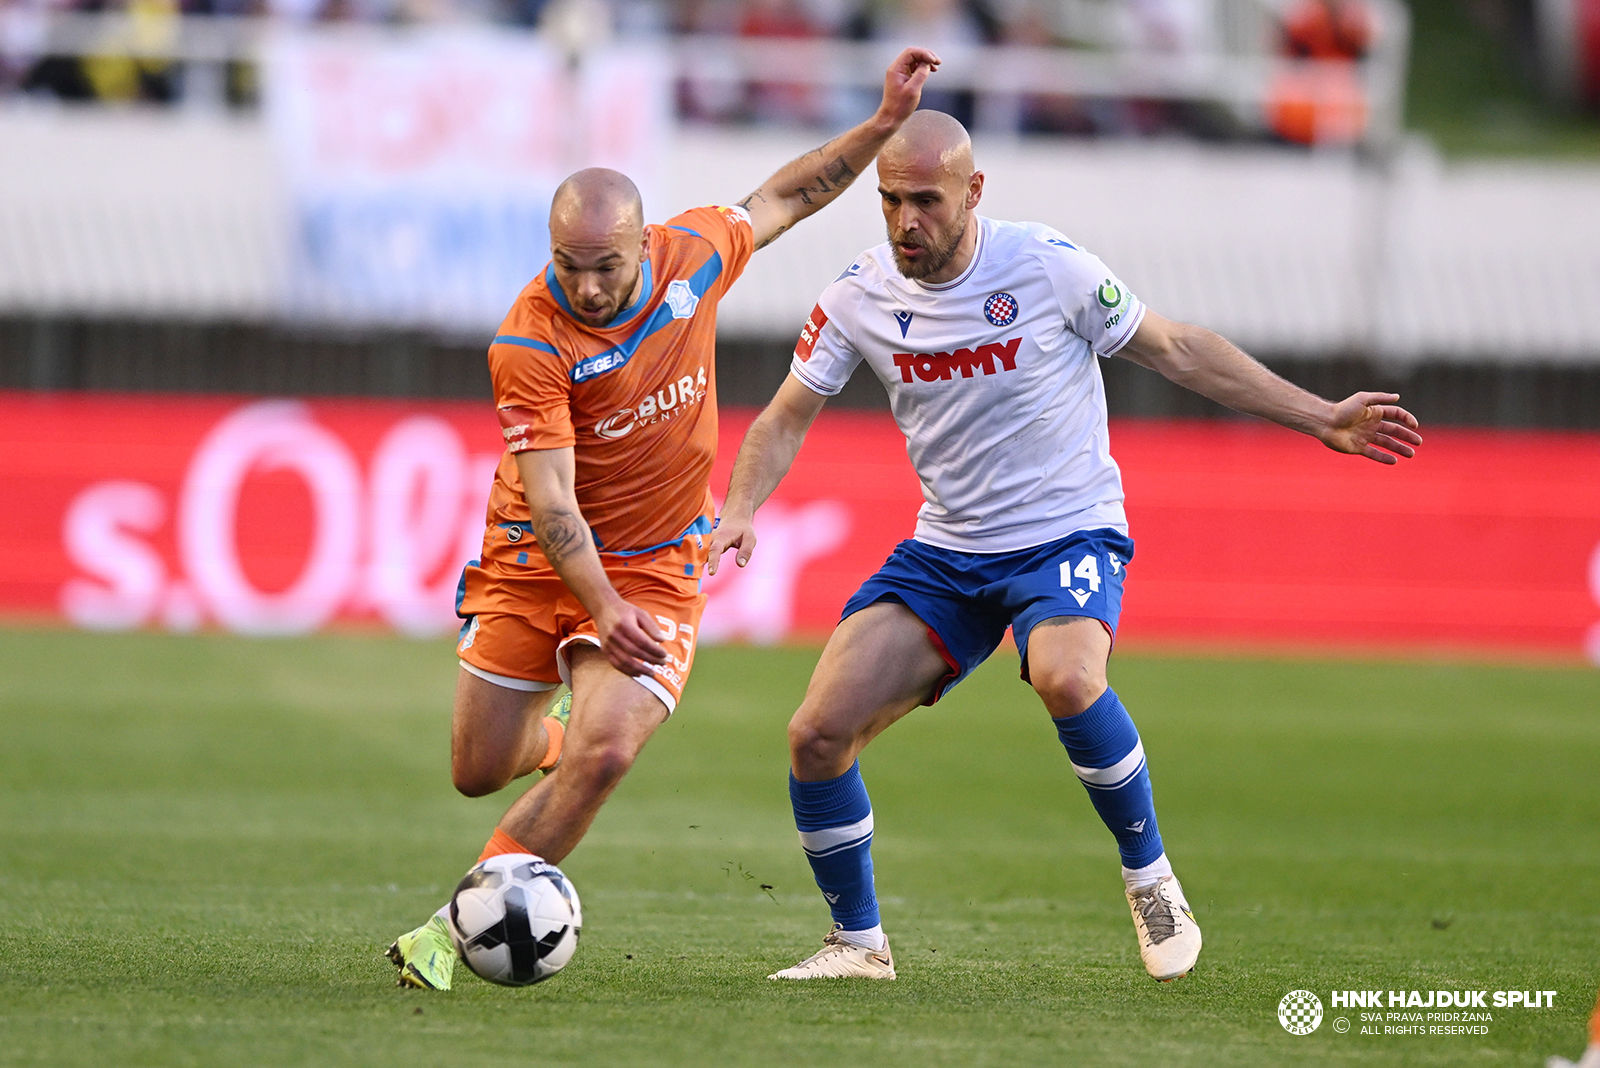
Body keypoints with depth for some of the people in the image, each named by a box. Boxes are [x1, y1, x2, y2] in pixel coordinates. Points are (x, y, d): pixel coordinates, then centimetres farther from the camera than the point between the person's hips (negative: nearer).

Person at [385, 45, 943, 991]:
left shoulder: (693, 255, -11)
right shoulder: (528, 345, -23)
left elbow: (785, 198, 11)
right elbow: (549, 498, -26)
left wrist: (887, 123, 6)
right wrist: (603, 609, -38)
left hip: (658, 566, 1)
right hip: (538, 560, -1)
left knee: (600, 759, -21)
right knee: (480, 771, 9)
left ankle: (455, 929, -11)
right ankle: (566, 718, 45)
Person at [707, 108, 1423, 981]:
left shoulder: (1048, 267, -13)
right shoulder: (859, 297, -4)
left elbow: (1176, 351, -1)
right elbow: (786, 419, 7)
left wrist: (1321, 419, -2)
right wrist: (739, 510, -13)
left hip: (1068, 535, -4)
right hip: (944, 551, 4)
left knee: (1065, 678, -37)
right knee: (817, 734, -10)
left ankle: (1149, 874, -13)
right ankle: (858, 941, 12)